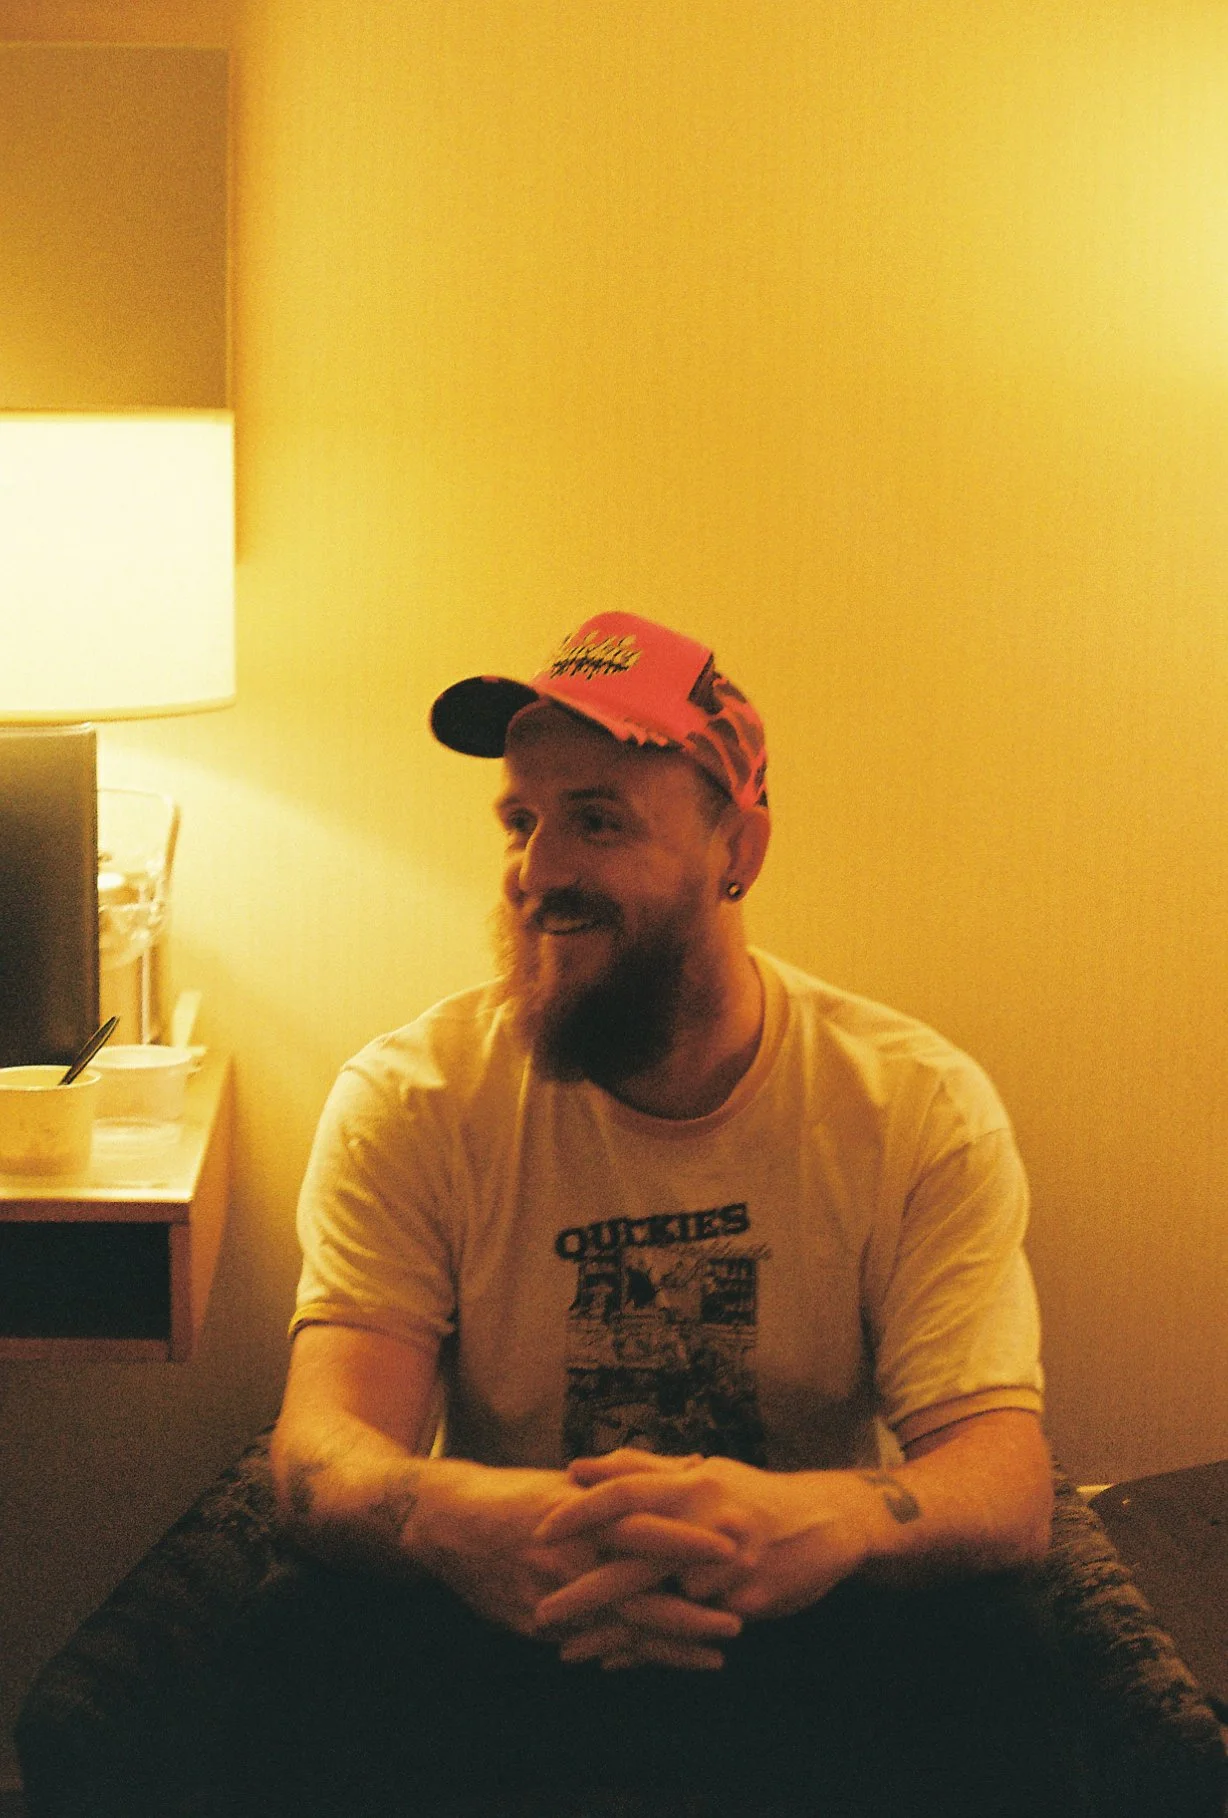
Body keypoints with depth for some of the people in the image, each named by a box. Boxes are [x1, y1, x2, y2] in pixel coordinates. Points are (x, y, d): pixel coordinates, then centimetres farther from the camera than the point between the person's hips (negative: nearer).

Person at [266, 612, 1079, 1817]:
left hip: (816, 1635, 1)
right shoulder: (408, 1101, -6)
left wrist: (843, 1518, -41)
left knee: (980, 1669, -31)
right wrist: (444, 1513, -44)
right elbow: (325, 1439, -16)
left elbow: (1004, 1473, -15)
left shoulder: (923, 1109, -6)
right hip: (499, 1628, 0)